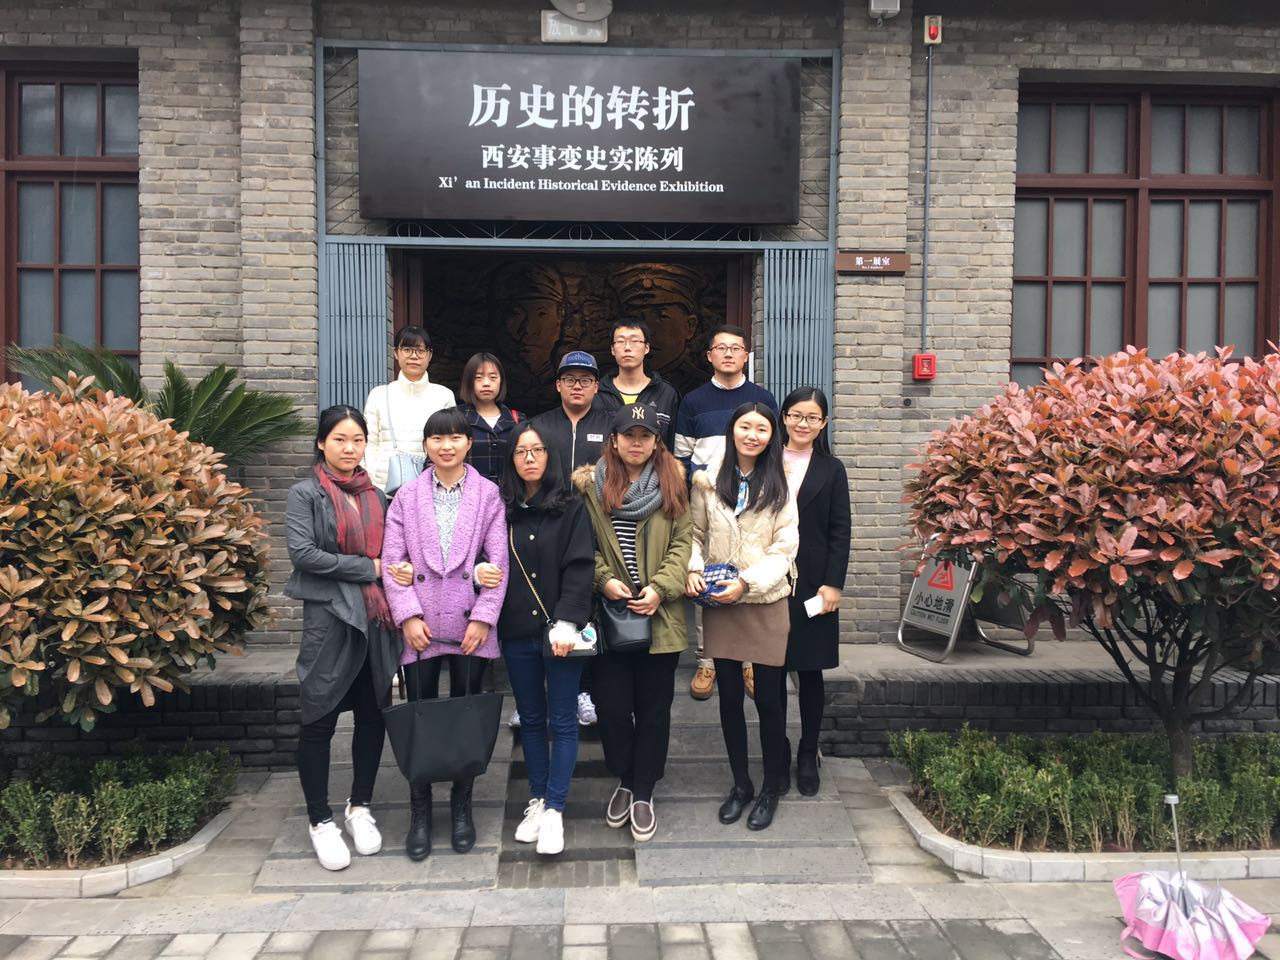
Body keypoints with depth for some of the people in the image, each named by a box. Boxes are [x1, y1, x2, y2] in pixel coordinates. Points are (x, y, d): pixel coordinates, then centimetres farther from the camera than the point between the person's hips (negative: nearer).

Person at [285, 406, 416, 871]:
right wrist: (369, 569, -13)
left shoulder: (375, 496, 14)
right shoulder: (306, 493, -2)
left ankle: (359, 807, 29)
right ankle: (321, 821, 19)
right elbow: (302, 552, -14)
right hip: (329, 619, -5)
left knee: (372, 715, 11)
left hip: (376, 619, 5)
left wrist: (403, 570, -1)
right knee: (319, 721, 3)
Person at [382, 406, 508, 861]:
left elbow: (498, 560, -2)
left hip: (470, 624, 0)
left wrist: (483, 618, -9)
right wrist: (408, 615, -9)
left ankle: (462, 808, 26)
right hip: (421, 625, 1)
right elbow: (392, 559, 0)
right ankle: (419, 814, 20)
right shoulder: (407, 496, 4)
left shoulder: (488, 495, 1)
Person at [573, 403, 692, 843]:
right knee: (612, 705, 5)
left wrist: (660, 587, -10)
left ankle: (643, 792, 24)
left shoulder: (672, 483, 6)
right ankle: (624, 781, 29)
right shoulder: (590, 484, 3)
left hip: (659, 616, 1)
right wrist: (603, 579, -12)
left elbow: (682, 542, 1)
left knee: (654, 707, 7)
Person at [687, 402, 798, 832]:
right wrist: (693, 569, -9)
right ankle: (740, 784, 27)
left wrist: (747, 582, -15)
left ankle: (772, 788, 24)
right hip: (719, 604, 2)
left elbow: (786, 547, -5)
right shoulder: (708, 481, 3)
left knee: (768, 698, 5)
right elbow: (695, 534, 9)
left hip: (766, 603, -2)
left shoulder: (779, 486, -2)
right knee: (729, 696, 10)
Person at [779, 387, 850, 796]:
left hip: (813, 585, 0)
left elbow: (840, 532, 2)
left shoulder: (831, 470, 6)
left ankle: (808, 755, 19)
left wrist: (833, 584, -7)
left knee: (810, 670, 6)